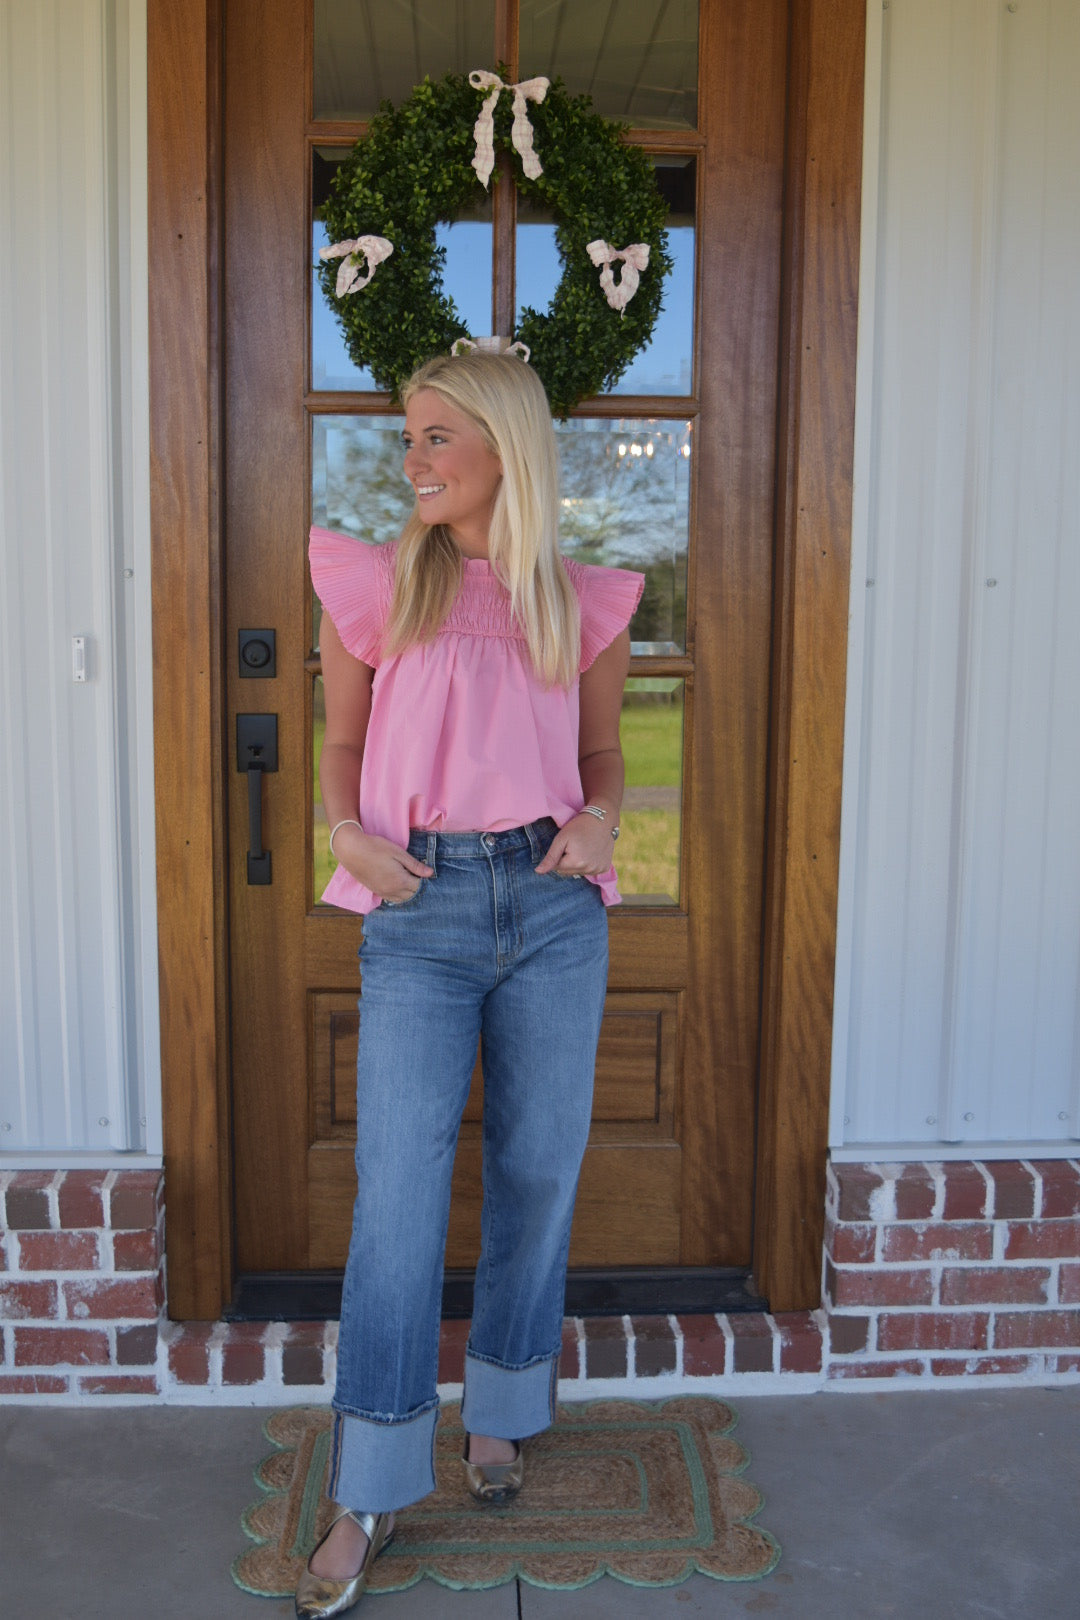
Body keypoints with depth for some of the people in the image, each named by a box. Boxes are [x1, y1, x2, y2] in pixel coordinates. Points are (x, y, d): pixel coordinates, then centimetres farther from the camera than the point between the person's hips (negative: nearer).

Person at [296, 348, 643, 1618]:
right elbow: (341, 741, 11)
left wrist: (598, 819, -5)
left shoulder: (585, 603, 7)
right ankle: (367, 1495, 9)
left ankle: (499, 1410, 33)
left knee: (537, 1169, 10)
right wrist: (346, 827, -8)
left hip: (554, 906, 2)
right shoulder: (373, 583, 4)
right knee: (397, 1189, -3)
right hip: (420, 908, -1)